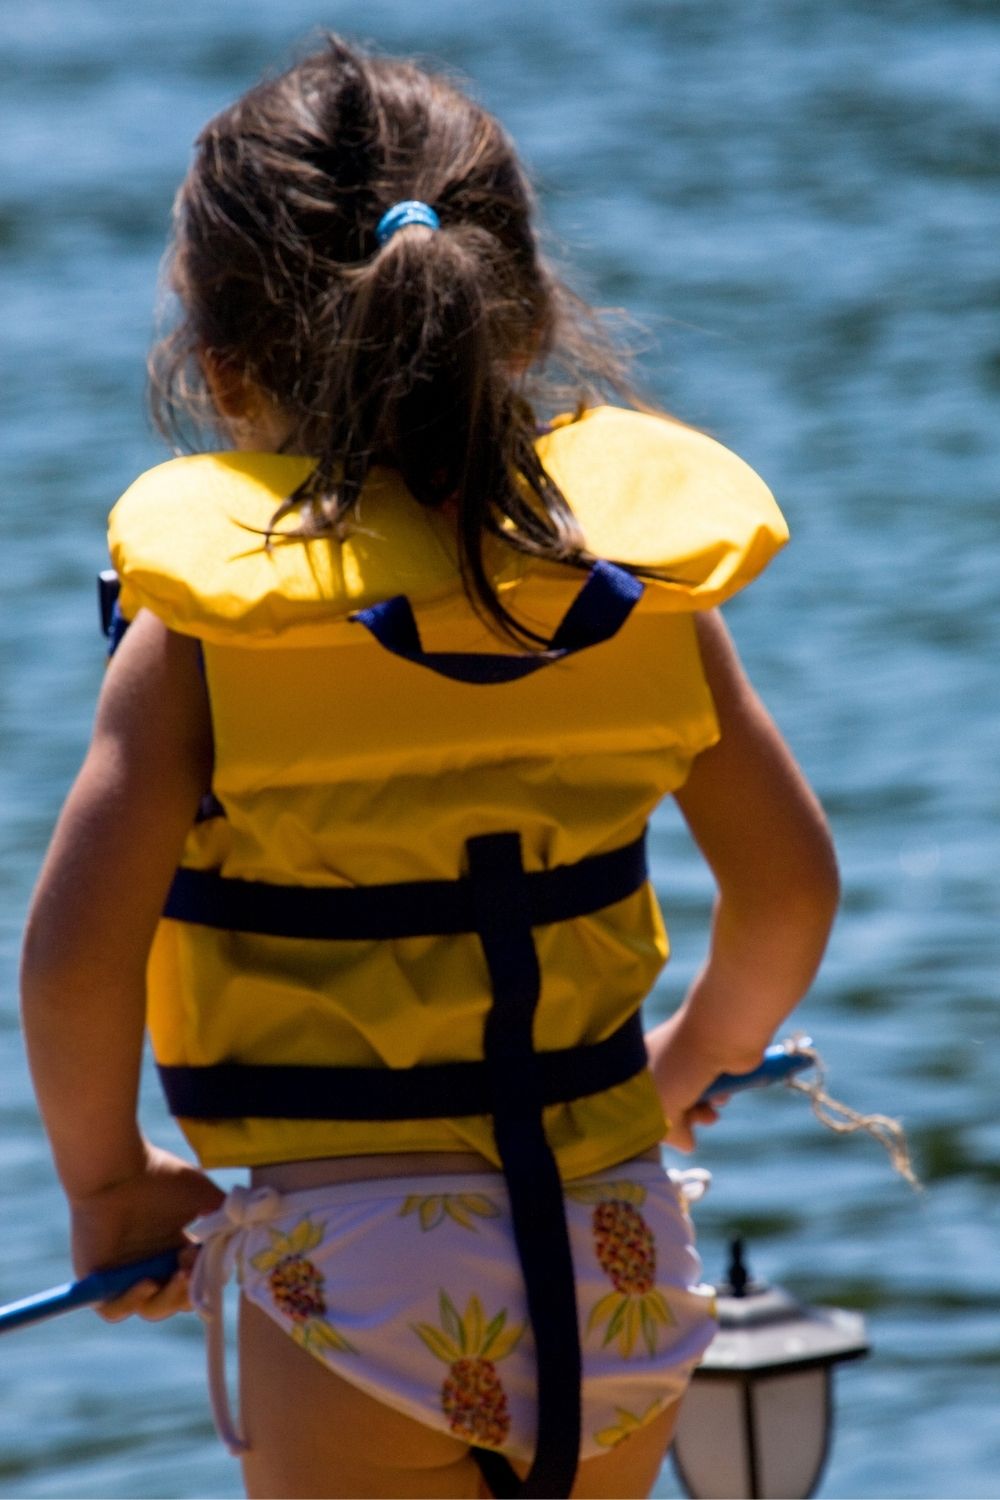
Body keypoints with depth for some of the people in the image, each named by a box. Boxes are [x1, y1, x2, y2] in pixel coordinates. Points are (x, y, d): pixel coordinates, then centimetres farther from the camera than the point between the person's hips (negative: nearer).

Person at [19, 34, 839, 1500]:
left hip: (355, 1274, -4)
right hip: (614, 1260, 4)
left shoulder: (206, 624, -11)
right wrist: (700, 1053, 27)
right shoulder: (638, 570, 0)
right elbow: (791, 880, 7)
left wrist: (107, 1178, 3)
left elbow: (76, 956, -15)